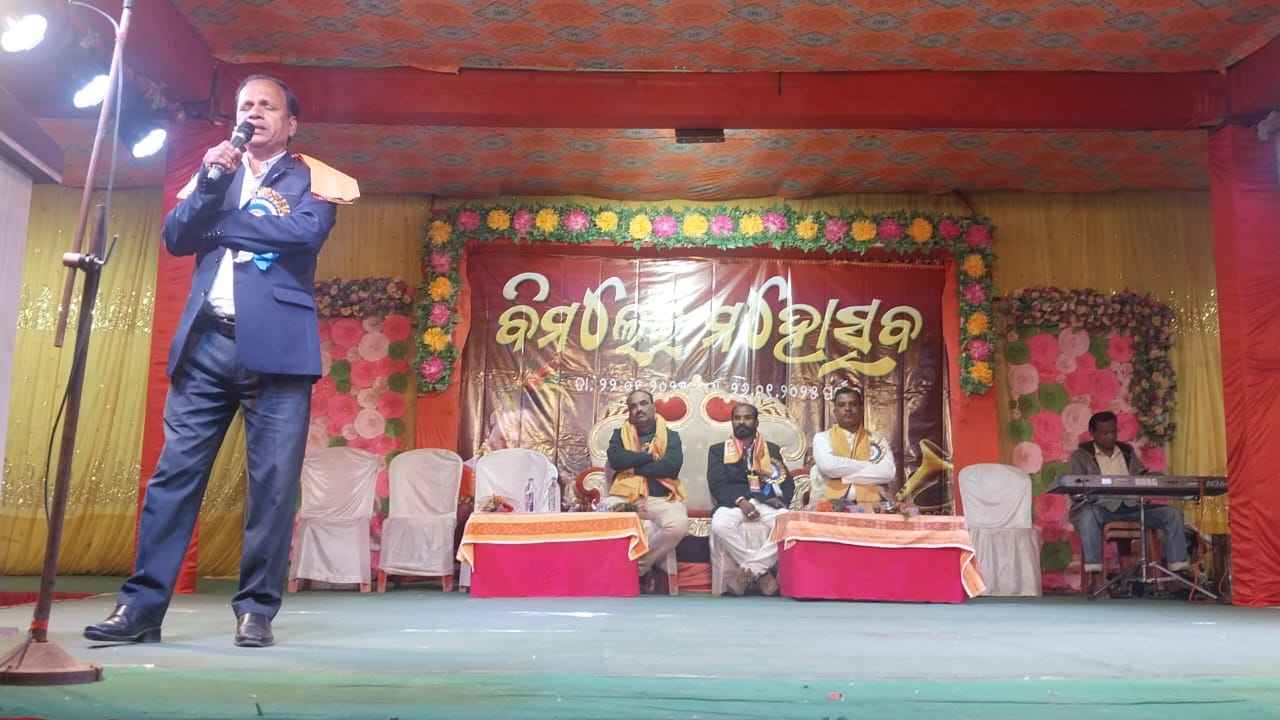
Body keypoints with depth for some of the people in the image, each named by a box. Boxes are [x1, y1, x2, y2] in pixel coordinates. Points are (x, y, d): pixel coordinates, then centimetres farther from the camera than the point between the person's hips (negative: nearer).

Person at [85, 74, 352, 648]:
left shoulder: (310, 178, 10)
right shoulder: (214, 170, 22)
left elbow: (306, 232, -10)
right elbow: (176, 238, 9)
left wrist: (222, 219, -2)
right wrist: (211, 183, -6)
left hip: (275, 345, -3)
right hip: (206, 343, 4)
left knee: (273, 482, -3)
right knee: (174, 472, 1)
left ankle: (256, 608, 5)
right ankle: (142, 603, 6)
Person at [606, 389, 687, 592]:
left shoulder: (670, 435, 13)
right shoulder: (619, 434, 16)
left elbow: (672, 465, -7)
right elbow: (615, 460, -5)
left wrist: (634, 467, -4)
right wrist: (650, 456, -5)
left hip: (661, 498, 0)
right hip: (625, 497, 0)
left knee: (679, 524, -34)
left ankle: (637, 568, -10)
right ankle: (644, 569, -11)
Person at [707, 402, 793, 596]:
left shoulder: (772, 450, 22)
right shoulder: (718, 450, 16)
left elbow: (787, 484, 12)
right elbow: (716, 484, 1)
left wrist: (778, 499, -11)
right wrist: (740, 501, -17)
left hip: (766, 505, 1)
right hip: (733, 504, -1)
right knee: (720, 524, -37)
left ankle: (748, 571, -25)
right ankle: (763, 573, -22)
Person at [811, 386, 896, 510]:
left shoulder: (877, 440, 13)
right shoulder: (822, 438, 10)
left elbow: (888, 472, -5)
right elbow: (827, 465, -11)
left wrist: (841, 474, -7)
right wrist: (870, 465, -4)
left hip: (870, 506, 1)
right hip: (828, 506, -1)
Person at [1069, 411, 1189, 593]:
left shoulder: (1128, 451, 19)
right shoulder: (1081, 455, 4)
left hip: (1130, 505, 5)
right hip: (1101, 507, -5)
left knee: (1172, 513, -14)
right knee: (1088, 513, -39)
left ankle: (1179, 572, -16)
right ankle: (1094, 575, -42)